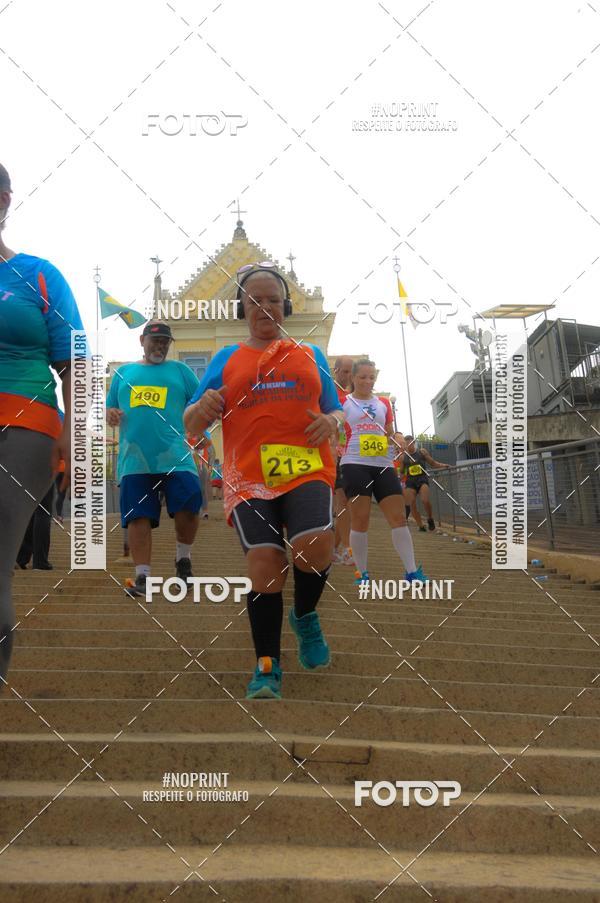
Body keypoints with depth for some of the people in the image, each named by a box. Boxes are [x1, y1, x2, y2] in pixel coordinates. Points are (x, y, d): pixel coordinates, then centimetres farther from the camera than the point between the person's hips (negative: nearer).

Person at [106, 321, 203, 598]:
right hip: (134, 459, 2)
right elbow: (110, 408, 22)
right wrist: (110, 414, -1)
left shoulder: (179, 370, 15)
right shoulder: (123, 372, 20)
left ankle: (183, 559, 13)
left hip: (174, 455, -1)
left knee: (188, 507, -14)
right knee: (138, 517, -1)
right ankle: (142, 577, 7)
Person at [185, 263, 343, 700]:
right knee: (264, 561, -18)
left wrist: (332, 421, -3)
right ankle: (267, 666, 0)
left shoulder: (311, 355, 20)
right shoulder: (226, 359, 17)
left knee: (314, 548, -25)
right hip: (248, 477, 0)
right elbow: (191, 425, 13)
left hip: (308, 470, 0)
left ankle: (305, 616, 8)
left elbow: (337, 411, 22)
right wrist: (203, 408, -11)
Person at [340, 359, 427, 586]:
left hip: (383, 465, 4)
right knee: (359, 520, -4)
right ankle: (362, 573, 5)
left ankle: (412, 572, 1)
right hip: (355, 464, -4)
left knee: (398, 516, -2)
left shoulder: (384, 403, 17)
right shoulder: (343, 403, 5)